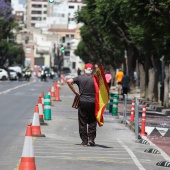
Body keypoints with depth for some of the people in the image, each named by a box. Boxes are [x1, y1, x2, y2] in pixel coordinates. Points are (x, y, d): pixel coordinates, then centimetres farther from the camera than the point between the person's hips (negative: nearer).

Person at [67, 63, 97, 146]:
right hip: (92, 102, 0)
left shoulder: (80, 78, 2)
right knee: (92, 121, 12)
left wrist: (75, 91, -2)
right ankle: (91, 138, 2)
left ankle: (84, 140, 5)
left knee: (82, 122, 5)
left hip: (82, 102, 0)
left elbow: (69, 81, -8)